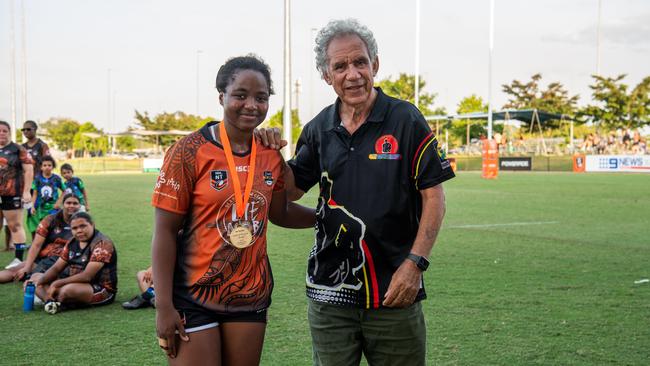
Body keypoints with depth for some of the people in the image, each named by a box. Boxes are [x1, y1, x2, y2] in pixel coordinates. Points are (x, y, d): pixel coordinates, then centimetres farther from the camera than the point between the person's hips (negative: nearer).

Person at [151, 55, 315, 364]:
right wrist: (164, 307, -14)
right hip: (194, 298, -5)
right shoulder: (190, 151, -12)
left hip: (252, 295, 5)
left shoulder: (271, 155, 2)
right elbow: (165, 232, -11)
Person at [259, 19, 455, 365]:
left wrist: (415, 263, -14)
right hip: (329, 291, 3)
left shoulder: (406, 119, -6)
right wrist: (272, 155, -3)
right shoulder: (318, 129, 5)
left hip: (394, 293, -3)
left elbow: (433, 196, -6)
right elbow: (292, 189, 15)